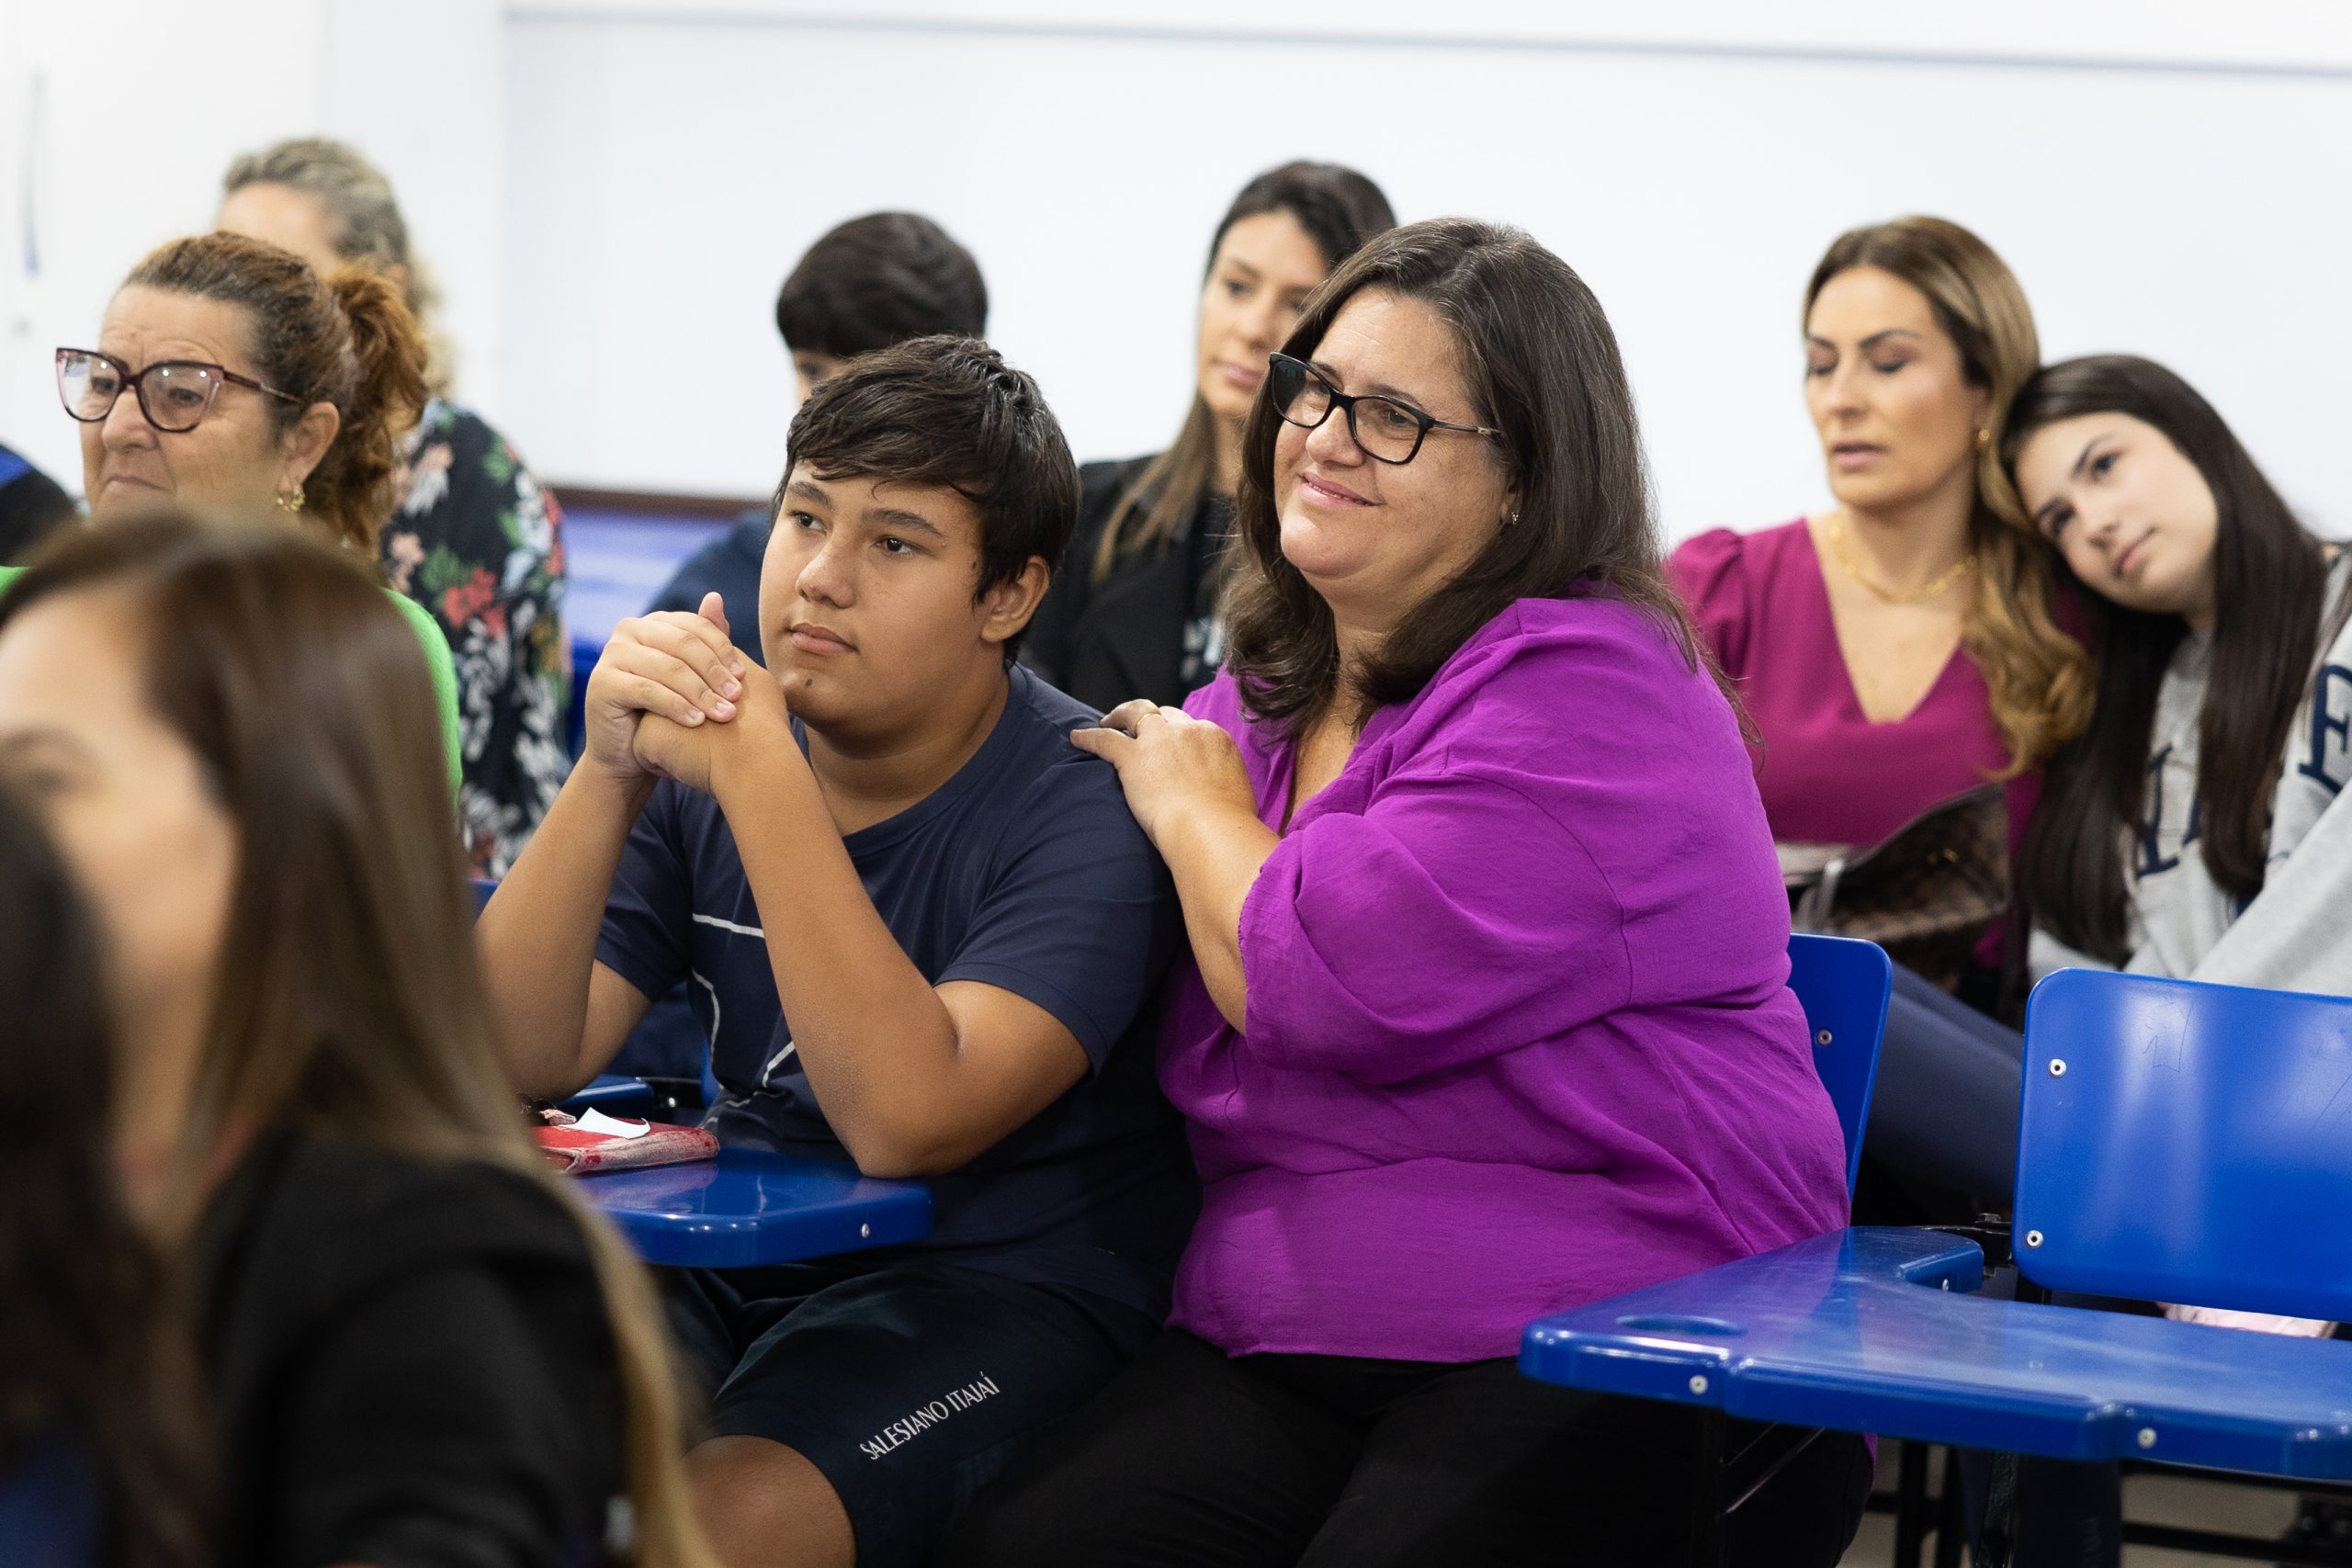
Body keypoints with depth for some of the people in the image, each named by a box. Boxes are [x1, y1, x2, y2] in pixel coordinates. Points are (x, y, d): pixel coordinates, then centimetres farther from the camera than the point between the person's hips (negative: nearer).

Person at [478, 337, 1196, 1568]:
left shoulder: (1084, 808, -13)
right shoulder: (701, 749, 3)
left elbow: (903, 1120, -28)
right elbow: (525, 1058, -6)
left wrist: (756, 771, -28)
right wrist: (608, 773, -19)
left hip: (1003, 1282, -5)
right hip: (731, 1257, 5)